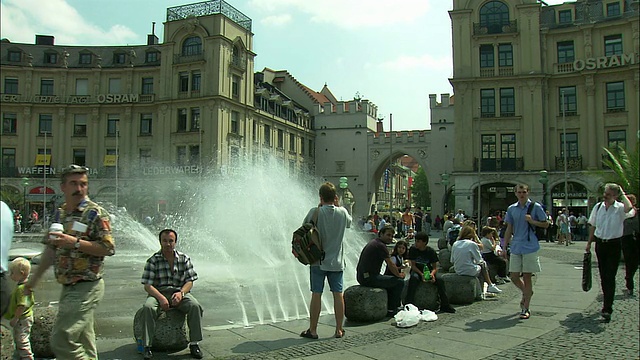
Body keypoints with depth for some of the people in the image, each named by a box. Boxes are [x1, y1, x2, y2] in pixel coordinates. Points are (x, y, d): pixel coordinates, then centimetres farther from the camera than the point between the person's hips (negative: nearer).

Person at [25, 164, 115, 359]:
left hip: (86, 288, -7)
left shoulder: (96, 213, -10)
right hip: (68, 287, 8)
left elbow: (108, 248, -16)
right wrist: (35, 278, 23)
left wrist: (75, 242, -22)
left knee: (61, 341, -11)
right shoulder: (60, 214, 12)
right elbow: (51, 249, 22)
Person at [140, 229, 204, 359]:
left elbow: (190, 281, 5)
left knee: (195, 306, -28)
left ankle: (194, 344, -19)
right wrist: (161, 298, -21)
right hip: (158, 293, -1)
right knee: (148, 307, -33)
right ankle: (147, 346, -24)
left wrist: (181, 293, -16)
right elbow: (147, 285, -5)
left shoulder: (184, 259, 8)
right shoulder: (153, 260, 2)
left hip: (180, 292, 1)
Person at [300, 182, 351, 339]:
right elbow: (349, 222, 18)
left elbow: (305, 226, 3)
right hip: (336, 261, 2)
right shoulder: (343, 212, -3)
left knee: (316, 294, 4)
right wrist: (338, 205, 10)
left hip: (318, 260, -2)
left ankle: (312, 330, 11)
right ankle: (339, 330, 15)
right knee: (338, 294, 8)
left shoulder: (315, 212, -13)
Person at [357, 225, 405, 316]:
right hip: (369, 278, -10)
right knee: (399, 282, -3)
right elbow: (390, 265, -10)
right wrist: (399, 275, 7)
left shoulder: (373, 242, 18)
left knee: (391, 280, 27)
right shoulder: (381, 245, -13)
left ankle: (396, 306, 30)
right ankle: (391, 310, 6)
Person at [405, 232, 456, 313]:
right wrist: (421, 274, -24)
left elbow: (435, 267, -3)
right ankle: (408, 304, -34)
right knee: (414, 278, -35)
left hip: (428, 271, 1)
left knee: (440, 279, -26)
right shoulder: (413, 249, -10)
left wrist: (432, 273, -26)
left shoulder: (431, 251, -8)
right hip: (417, 271, -1)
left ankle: (445, 305, -14)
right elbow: (413, 265, -9)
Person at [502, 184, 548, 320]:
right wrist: (505, 247, 10)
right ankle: (526, 293, 36)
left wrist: (532, 221, -15)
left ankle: (526, 309, 11)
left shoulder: (536, 207, -2)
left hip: (530, 247, -4)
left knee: (527, 277, 1)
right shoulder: (511, 209, 8)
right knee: (513, 276, 5)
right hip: (515, 247, 4)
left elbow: (546, 224, 2)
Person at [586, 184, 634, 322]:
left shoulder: (620, 208, -10)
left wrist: (622, 194, -22)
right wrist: (589, 242, 15)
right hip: (600, 243, 4)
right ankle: (607, 303, 29)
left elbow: (629, 208, -37)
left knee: (610, 277, -7)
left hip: (614, 244, -4)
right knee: (603, 276, 13)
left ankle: (607, 310, -5)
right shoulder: (598, 207, 3)